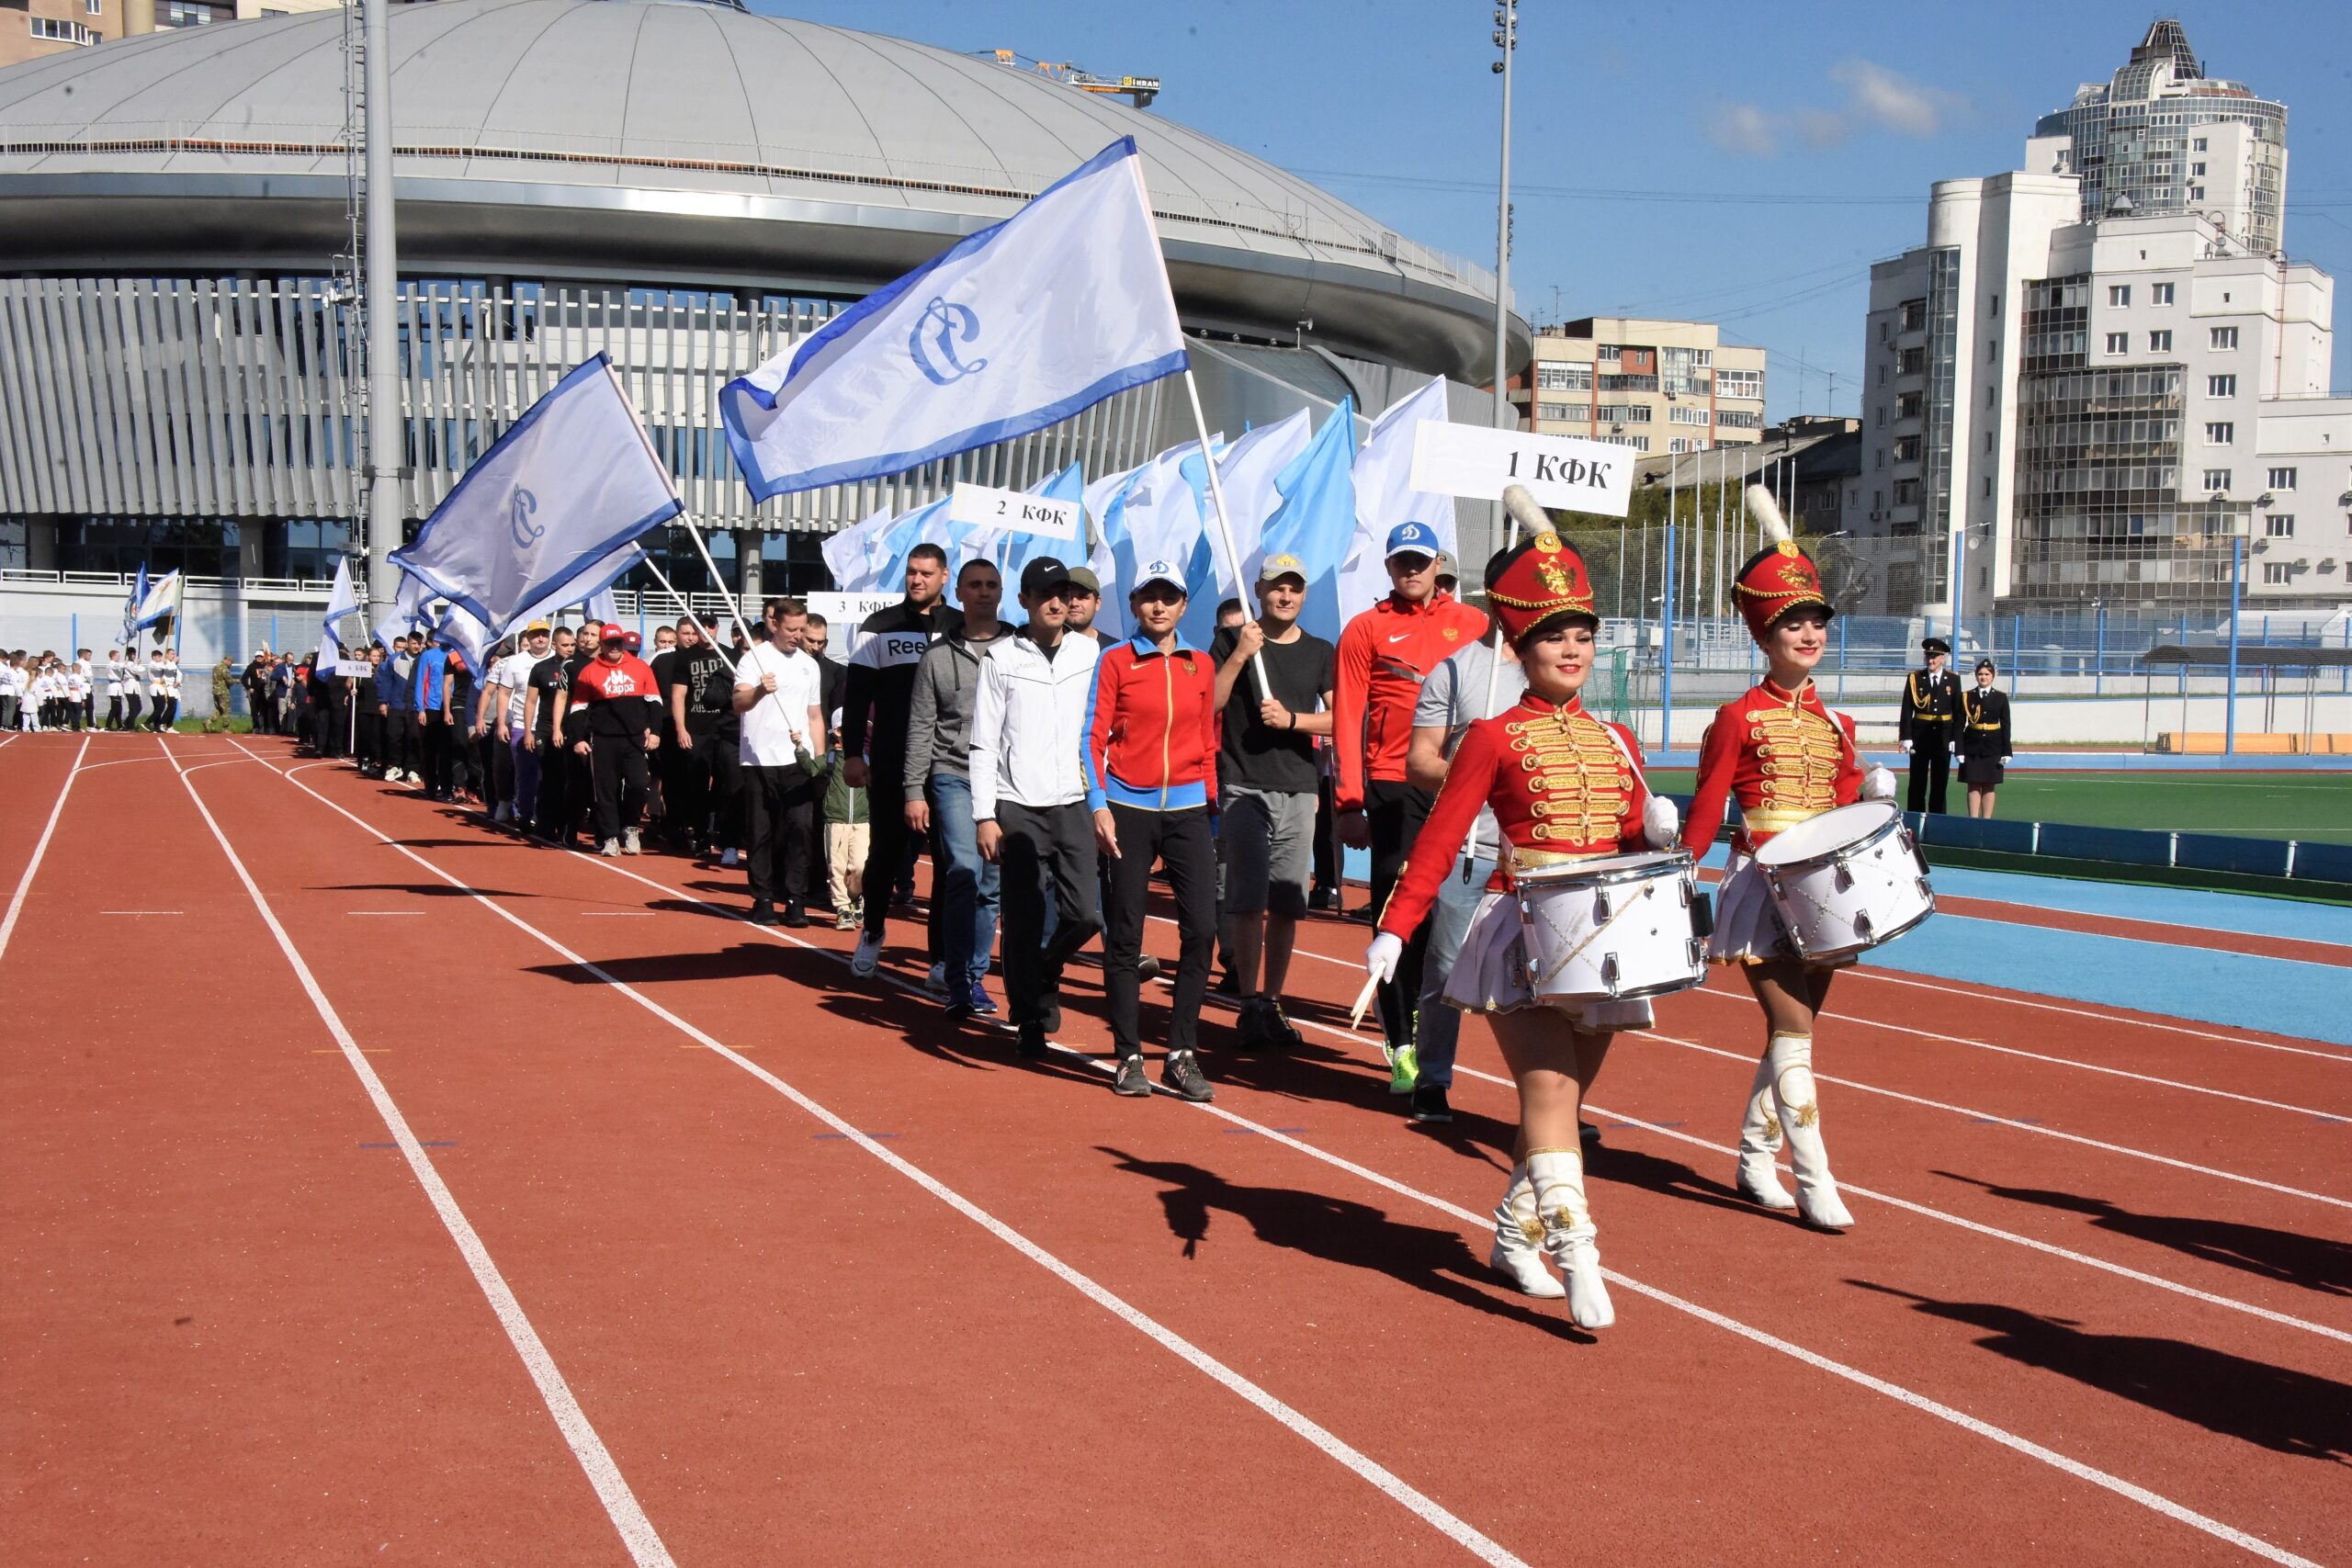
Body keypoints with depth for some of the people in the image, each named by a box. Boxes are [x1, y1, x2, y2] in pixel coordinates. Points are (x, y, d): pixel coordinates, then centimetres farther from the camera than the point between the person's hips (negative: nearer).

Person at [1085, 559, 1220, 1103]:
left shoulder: (1201, 665, 11)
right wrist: (1099, 806, -10)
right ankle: (1129, 1057, 10)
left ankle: (1181, 1054, 3)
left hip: (1187, 811, 3)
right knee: (1124, 936, 1)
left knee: (1201, 929, -6)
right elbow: (1094, 736, -1)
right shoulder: (1115, 661, 2)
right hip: (1128, 809, -2)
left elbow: (1207, 741, 15)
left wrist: (1211, 802, 10)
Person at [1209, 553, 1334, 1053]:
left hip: (1299, 791, 3)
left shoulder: (1320, 652, 11)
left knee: (1287, 904, 6)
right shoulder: (1232, 640, 4)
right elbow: (1207, 707, -6)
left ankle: (1272, 1005, 15)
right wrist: (1240, 655, -15)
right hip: (1243, 787, -3)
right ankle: (1251, 1007, -9)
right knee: (1247, 901, -11)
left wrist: (1292, 719, -10)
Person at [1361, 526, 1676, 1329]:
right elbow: (1440, 838, -6)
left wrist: (1656, 827, -8)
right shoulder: (1494, 737, -3)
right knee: (1548, 1090, -15)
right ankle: (1576, 1253, -19)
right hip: (1523, 933, -5)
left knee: (1561, 1098, 9)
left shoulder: (1616, 740, 12)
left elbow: (1633, 838, 16)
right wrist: (1394, 930, -14)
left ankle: (1515, 1236, 24)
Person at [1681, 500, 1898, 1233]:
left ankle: (1754, 1161, 25)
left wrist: (1871, 791, -9)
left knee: (1791, 1032, 11)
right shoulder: (1740, 718, -6)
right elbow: (1706, 811, -6)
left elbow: (1844, 796, 12)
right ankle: (1815, 1186, -7)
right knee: (1793, 1032, -9)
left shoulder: (1834, 723, 11)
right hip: (1762, 889, -6)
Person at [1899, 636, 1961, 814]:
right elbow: (1906, 710, -2)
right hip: (1920, 736, -1)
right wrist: (1906, 737, -9)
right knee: (1917, 783, 2)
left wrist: (1955, 738, -3)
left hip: (1943, 737, 1)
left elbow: (1958, 712, 4)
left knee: (1940, 782, 6)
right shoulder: (1914, 678, 1)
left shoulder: (1953, 680, 4)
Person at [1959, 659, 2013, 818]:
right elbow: (1960, 725, 2)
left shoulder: (2001, 697, 3)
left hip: (1993, 746, 0)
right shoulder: (1967, 697, 2)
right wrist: (1959, 750, -6)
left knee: (1989, 786, 4)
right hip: (1972, 746, 0)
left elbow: (2005, 726, 3)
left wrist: (2006, 751, -2)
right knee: (1973, 785, -1)